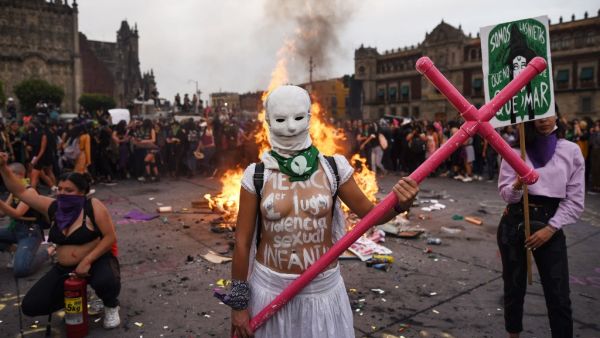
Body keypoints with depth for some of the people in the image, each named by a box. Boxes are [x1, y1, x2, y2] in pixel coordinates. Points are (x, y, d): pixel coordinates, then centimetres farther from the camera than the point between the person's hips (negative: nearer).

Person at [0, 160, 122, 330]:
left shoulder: (93, 206, -15)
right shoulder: (52, 207, 0)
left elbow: (110, 237, -18)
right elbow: (20, 191, 3)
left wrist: (87, 261, -25)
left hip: (97, 261, -5)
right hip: (64, 268, 6)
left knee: (106, 282, -39)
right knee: (30, 306, -4)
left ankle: (111, 306, 0)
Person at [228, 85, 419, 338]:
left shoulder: (333, 168, -7)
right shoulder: (257, 175, -9)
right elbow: (242, 242, -3)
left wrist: (398, 204, -18)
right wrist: (238, 302, 2)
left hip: (323, 289, 1)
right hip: (271, 287, 0)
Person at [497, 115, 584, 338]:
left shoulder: (571, 151, 0)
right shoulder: (515, 150, 0)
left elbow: (575, 201, 0)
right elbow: (505, 194, -2)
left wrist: (550, 229, -10)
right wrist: (517, 185, -23)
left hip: (550, 225, 0)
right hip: (514, 223, 0)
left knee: (559, 297, 1)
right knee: (514, 287, 12)